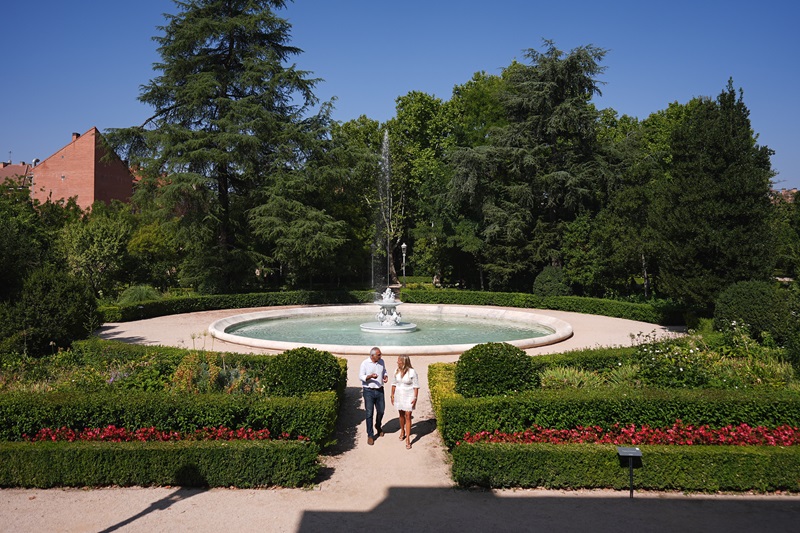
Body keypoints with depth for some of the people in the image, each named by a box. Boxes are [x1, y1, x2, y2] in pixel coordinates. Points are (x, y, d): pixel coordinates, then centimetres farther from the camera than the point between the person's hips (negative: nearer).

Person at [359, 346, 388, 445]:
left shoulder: (381, 362, 3)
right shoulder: (365, 363, -11)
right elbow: (361, 376, -10)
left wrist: (385, 376, -5)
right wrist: (370, 376, -28)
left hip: (380, 390, 5)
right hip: (368, 391, -4)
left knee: (381, 410, 13)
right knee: (369, 413, -1)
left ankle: (378, 427, 42)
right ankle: (370, 435, 8)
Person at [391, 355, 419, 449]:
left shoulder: (412, 372, -17)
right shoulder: (397, 371, -2)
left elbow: (416, 386, -12)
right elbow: (394, 384, 8)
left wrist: (415, 398, -14)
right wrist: (392, 395, 8)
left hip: (409, 396, -4)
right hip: (399, 395, 5)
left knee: (408, 416, -6)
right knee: (401, 414, 17)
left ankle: (408, 439, -3)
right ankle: (402, 431, 40)